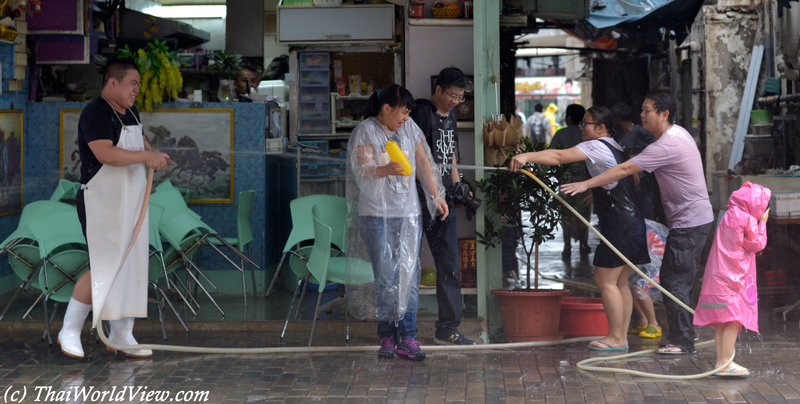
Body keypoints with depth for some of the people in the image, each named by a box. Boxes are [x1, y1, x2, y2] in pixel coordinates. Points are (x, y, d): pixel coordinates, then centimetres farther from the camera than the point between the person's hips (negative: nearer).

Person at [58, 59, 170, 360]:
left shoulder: (130, 112, 14)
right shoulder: (95, 113, -15)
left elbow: (140, 141, 32)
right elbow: (105, 154, -29)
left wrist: (152, 154, 10)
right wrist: (145, 157, -24)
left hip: (131, 204, 9)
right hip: (101, 203, -9)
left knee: (131, 267, 8)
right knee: (104, 269, -11)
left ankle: (122, 335, 17)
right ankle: (69, 331, 4)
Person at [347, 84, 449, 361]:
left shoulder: (410, 128, 13)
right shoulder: (366, 131, -2)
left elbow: (424, 163, 19)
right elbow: (363, 170, -14)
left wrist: (436, 196, 16)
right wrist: (386, 169, -34)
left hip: (409, 213, 4)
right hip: (377, 215, -4)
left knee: (409, 273, -2)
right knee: (386, 275, -6)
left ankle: (407, 338, 1)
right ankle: (386, 336, 5)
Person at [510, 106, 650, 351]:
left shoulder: (597, 146, -11)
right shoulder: (617, 149, 19)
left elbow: (558, 157, -24)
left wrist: (527, 156, -32)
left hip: (620, 225, -10)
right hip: (631, 222, 10)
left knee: (605, 280, -6)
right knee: (619, 282, 12)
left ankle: (616, 337, -2)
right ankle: (621, 337, 15)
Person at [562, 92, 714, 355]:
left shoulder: (666, 145, -21)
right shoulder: (677, 133, 12)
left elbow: (624, 170, -24)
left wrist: (586, 184, -23)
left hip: (689, 223, -10)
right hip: (694, 218, 10)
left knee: (675, 282, -6)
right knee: (676, 279, 15)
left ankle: (683, 342, -1)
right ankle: (683, 335, 23)